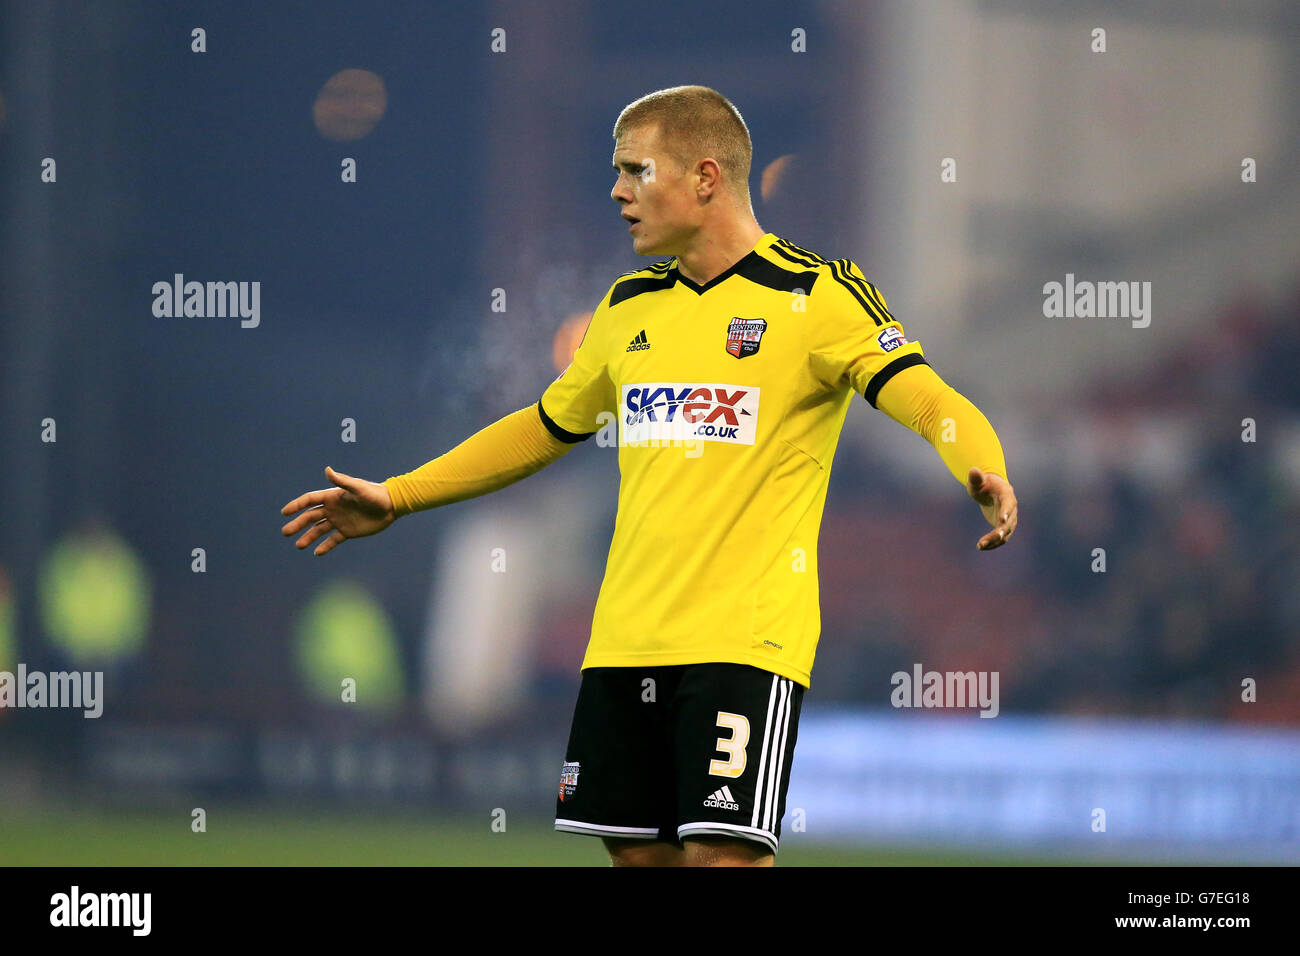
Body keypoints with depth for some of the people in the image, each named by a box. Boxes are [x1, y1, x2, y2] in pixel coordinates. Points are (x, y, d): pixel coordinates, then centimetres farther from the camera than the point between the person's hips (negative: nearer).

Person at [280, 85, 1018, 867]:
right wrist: (396, 498, 28)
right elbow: (545, 428, 29)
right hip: (625, 642, 6)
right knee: (637, 851, 6)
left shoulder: (817, 295, -5)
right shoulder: (630, 307, 15)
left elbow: (929, 401, -16)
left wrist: (983, 473, -38)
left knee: (721, 852, -15)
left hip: (745, 639, -6)